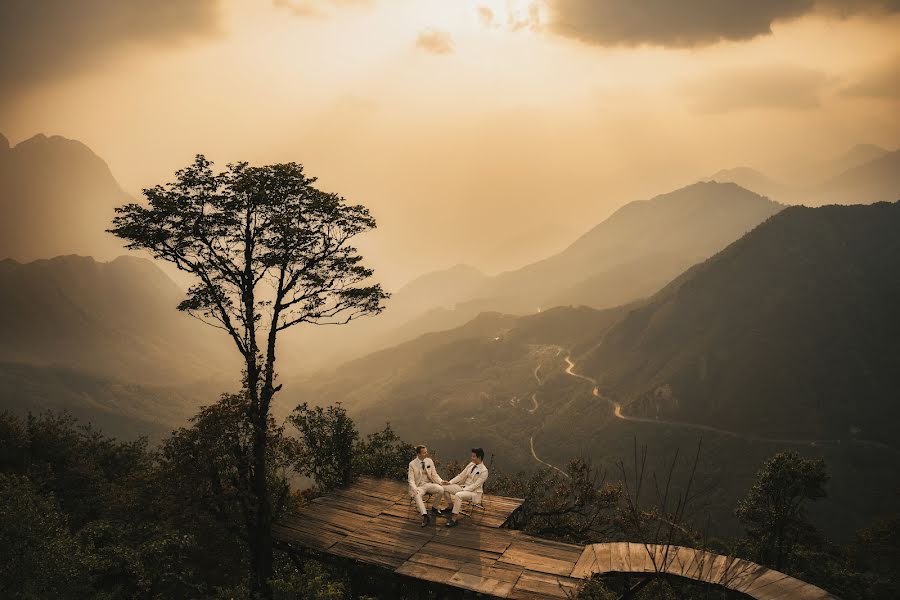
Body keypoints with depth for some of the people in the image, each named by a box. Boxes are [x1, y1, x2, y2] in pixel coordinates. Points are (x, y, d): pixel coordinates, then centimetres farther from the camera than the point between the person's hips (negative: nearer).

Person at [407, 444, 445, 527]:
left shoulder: (429, 461, 6)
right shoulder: (412, 464, -4)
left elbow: (434, 475, 9)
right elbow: (411, 479, -7)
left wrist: (441, 481, -10)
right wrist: (414, 489, -27)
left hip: (429, 484, 3)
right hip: (419, 486, -3)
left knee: (441, 489, -25)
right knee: (416, 495, -36)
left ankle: (434, 508, -1)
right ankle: (425, 517, -40)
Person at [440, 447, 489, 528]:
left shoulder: (484, 471, -15)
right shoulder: (471, 465, 5)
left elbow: (476, 485, -19)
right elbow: (461, 476, 7)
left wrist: (463, 490, -23)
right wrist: (450, 482, -4)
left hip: (474, 491, -7)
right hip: (464, 486, 7)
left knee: (458, 495, -36)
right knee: (445, 488, -8)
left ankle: (454, 518, -28)